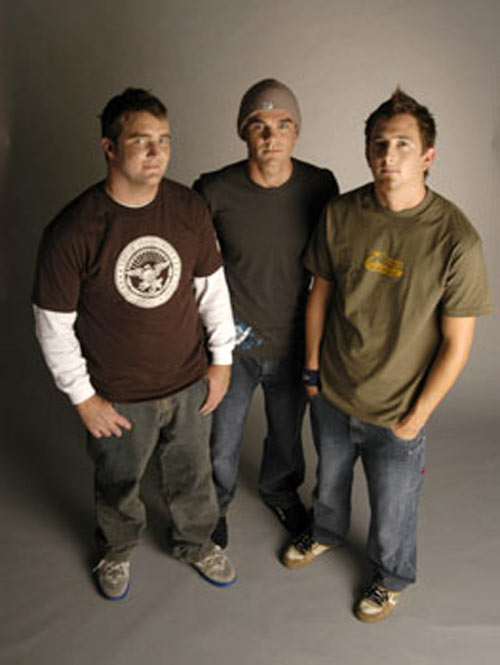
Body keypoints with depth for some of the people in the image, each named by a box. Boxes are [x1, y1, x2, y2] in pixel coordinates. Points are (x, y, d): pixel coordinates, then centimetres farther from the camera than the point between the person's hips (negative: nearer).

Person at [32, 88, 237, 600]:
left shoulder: (189, 208, -10)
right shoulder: (72, 231, -22)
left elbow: (212, 284, 2)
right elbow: (53, 325, -13)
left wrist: (221, 360, 3)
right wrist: (82, 397, -9)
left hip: (189, 383, 3)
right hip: (119, 398, -3)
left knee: (191, 476, 25)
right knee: (118, 485, 23)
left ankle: (195, 543, 55)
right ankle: (117, 550, 55)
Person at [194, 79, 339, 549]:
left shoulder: (320, 186, -11)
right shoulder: (215, 191, -18)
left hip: (294, 343, 2)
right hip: (233, 345, -2)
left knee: (287, 433, 25)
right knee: (222, 444, 17)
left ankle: (279, 490, 57)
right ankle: (217, 503, 49)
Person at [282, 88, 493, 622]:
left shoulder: (454, 238, -21)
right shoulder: (341, 214, -11)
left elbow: (457, 344, -14)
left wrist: (417, 416, -11)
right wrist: (312, 368, 7)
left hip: (396, 413, -3)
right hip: (331, 395, 3)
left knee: (392, 510, 19)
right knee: (329, 478, 29)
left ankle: (391, 577, 50)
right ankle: (326, 533, 61)